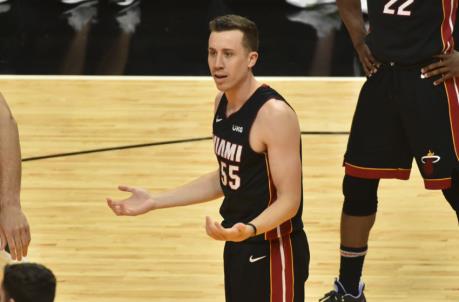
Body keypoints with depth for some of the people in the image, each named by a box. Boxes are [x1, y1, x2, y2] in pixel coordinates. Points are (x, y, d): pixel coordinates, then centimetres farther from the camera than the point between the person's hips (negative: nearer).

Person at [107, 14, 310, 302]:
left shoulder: (274, 114, -23)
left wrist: (249, 230, -41)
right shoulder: (223, 103, 5)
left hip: (273, 252, -9)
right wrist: (155, 201, 12)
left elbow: (288, 200, -23)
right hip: (238, 246, 9)